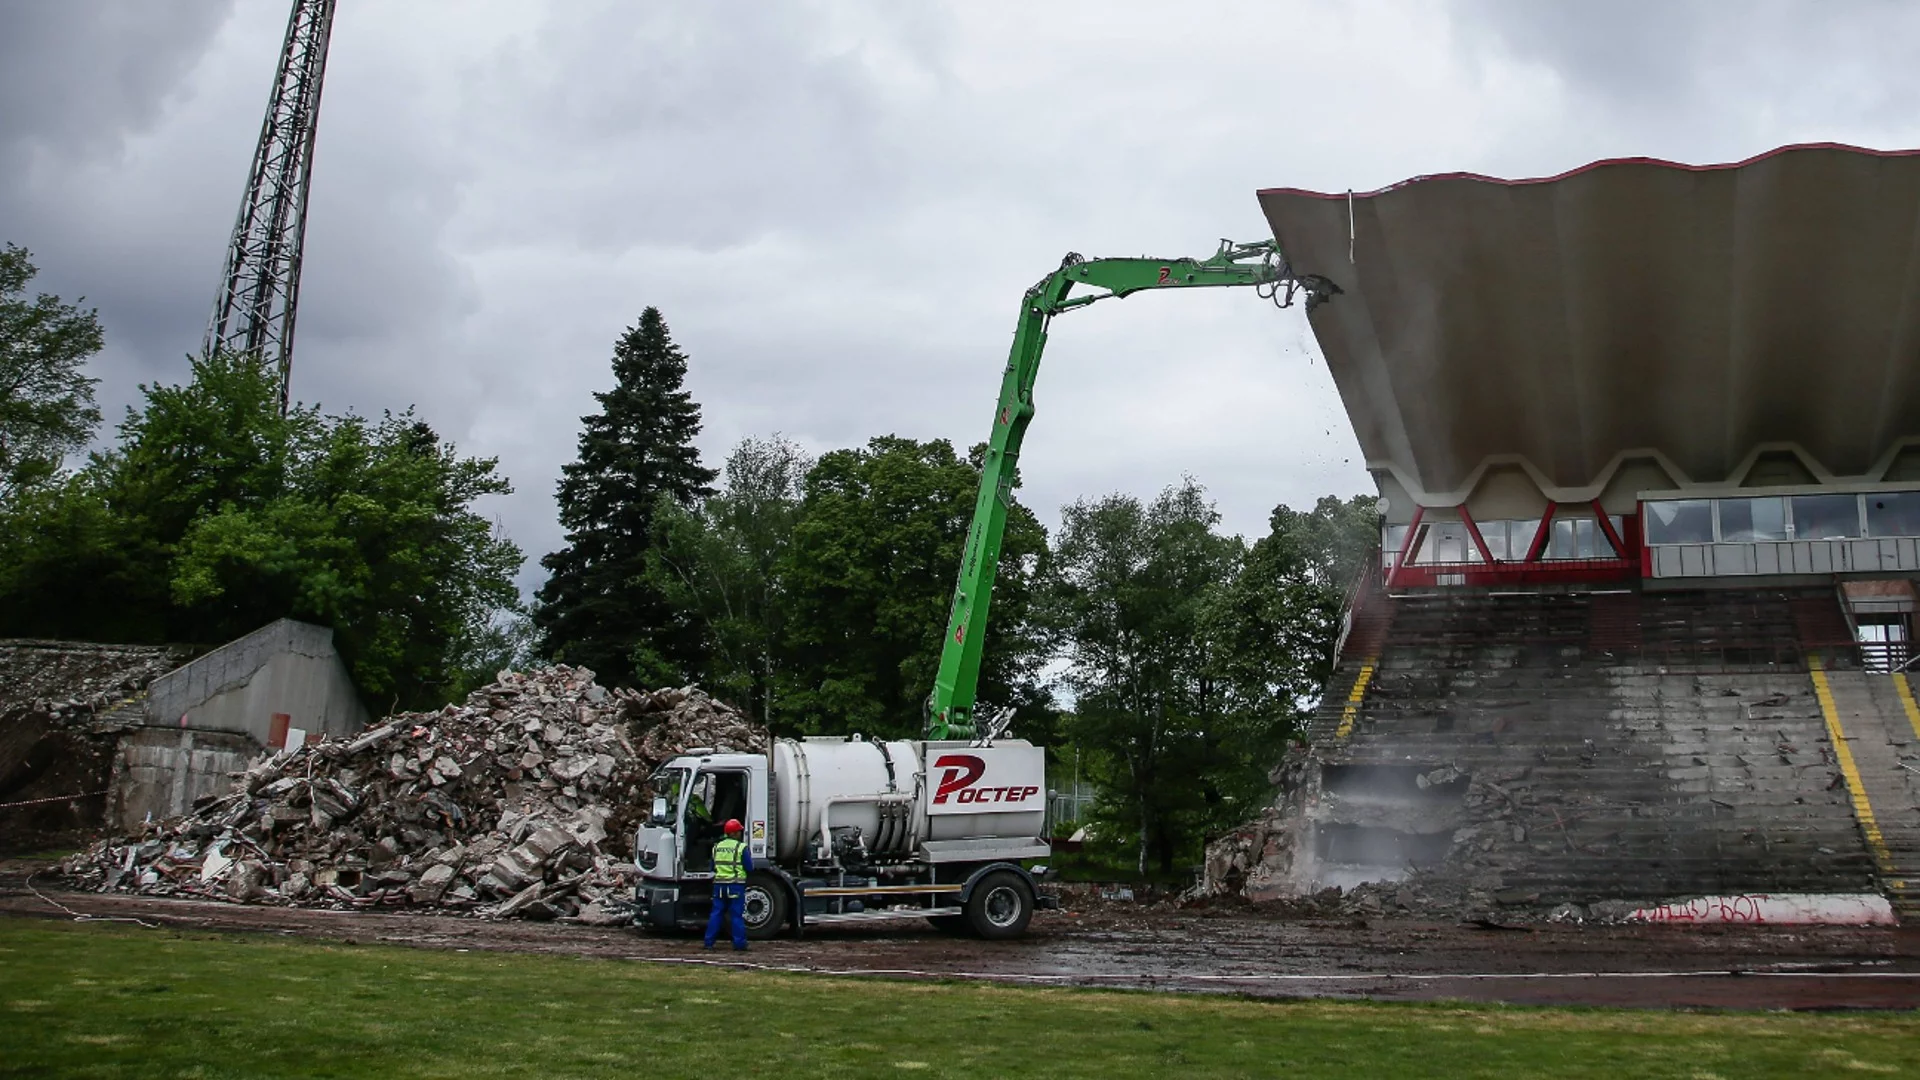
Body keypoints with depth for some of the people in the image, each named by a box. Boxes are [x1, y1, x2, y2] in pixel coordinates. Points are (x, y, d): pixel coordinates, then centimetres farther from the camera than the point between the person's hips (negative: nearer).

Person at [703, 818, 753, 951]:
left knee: (716, 913, 9)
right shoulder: (741, 847, -8)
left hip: (719, 884, 4)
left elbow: (713, 867, 14)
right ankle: (739, 944, 2)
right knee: (737, 915, 1)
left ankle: (709, 942, 8)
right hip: (736, 885, -4)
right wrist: (750, 856, 13)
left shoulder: (717, 847, 8)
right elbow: (749, 867, -5)